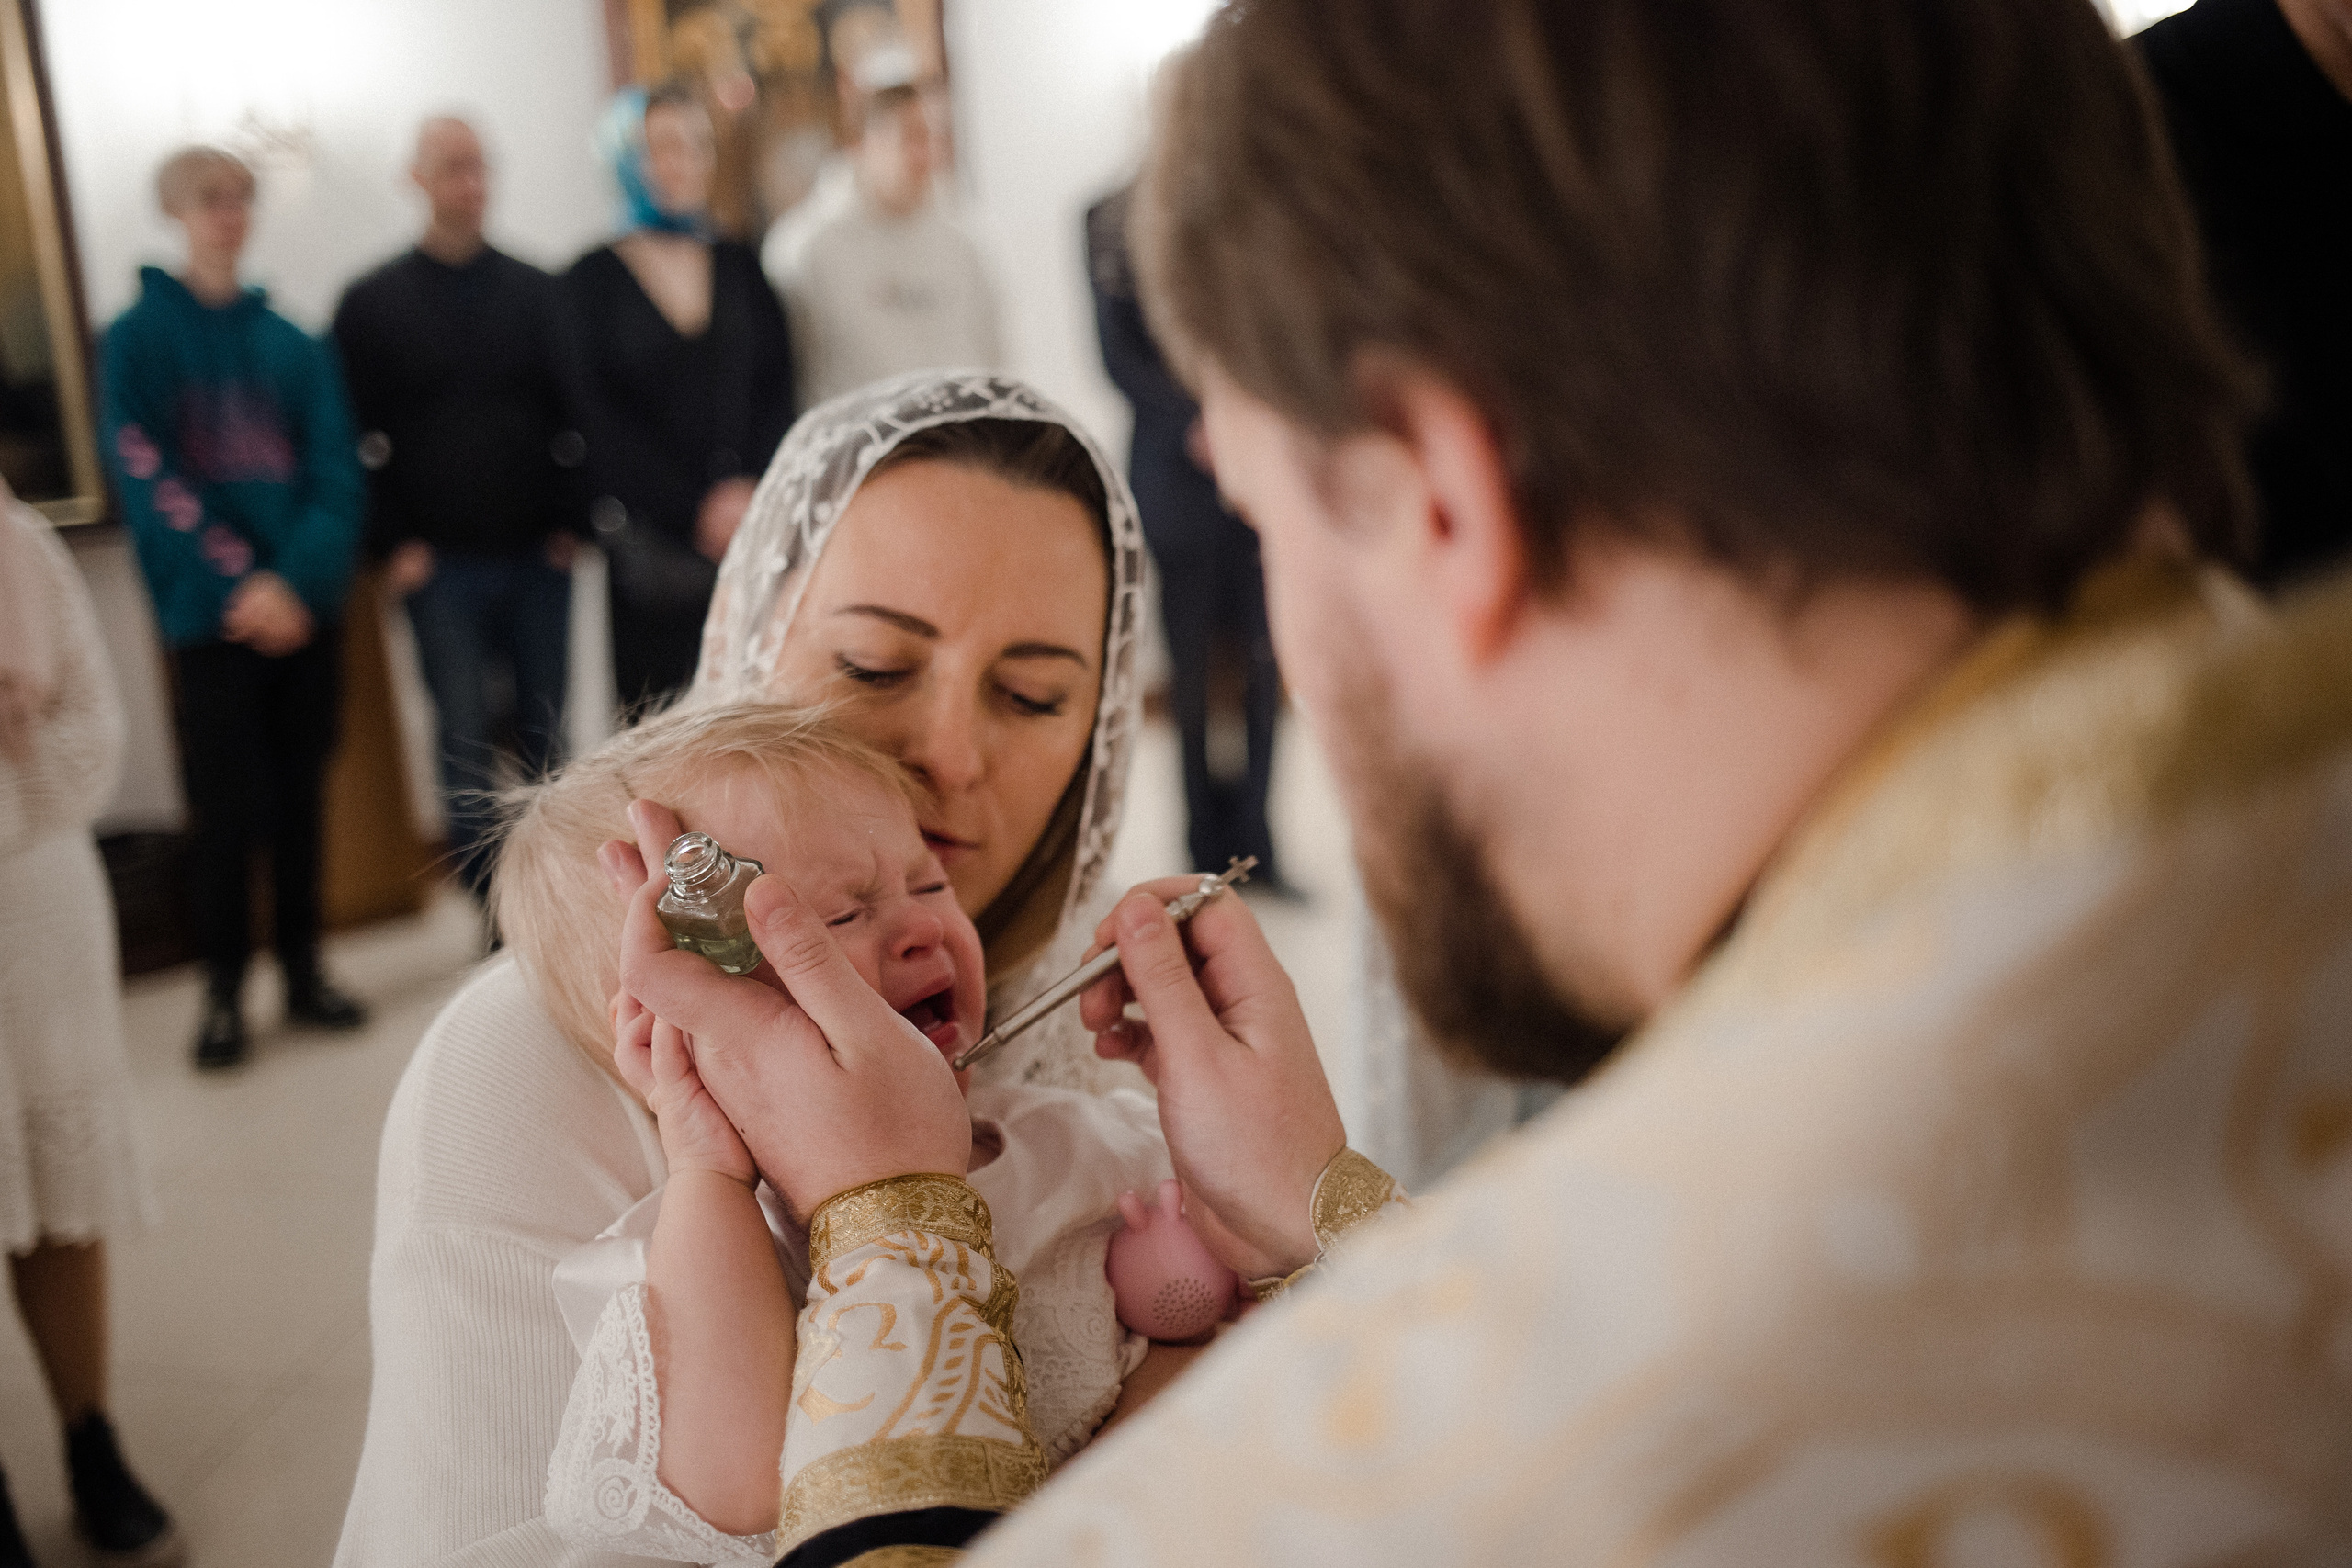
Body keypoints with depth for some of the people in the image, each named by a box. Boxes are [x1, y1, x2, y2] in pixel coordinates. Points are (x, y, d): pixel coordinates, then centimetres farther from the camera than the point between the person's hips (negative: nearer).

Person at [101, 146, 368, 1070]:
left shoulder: (292, 345, 10)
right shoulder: (138, 339, 1)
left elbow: (335, 475, 2)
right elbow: (145, 477, -9)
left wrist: (299, 579, -15)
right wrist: (239, 583, -18)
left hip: (302, 605, 3)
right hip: (210, 614, -3)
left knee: (300, 795, 9)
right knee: (224, 804, 0)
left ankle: (303, 971, 19)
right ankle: (224, 988, 11)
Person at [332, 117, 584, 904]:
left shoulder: (534, 292, 10)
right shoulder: (371, 303, 4)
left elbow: (571, 411, 9)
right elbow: (360, 435, 2)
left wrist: (568, 520, -1)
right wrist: (394, 543, -5)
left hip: (537, 553, 2)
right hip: (440, 565, -2)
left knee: (547, 733, 7)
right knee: (466, 737, -1)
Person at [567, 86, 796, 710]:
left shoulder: (739, 267, 12)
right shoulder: (592, 281, 2)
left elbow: (778, 389, 8)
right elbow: (600, 423, -3)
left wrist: (754, 491, -8)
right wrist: (700, 506, -9)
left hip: (753, 528, 3)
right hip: (650, 538, -3)